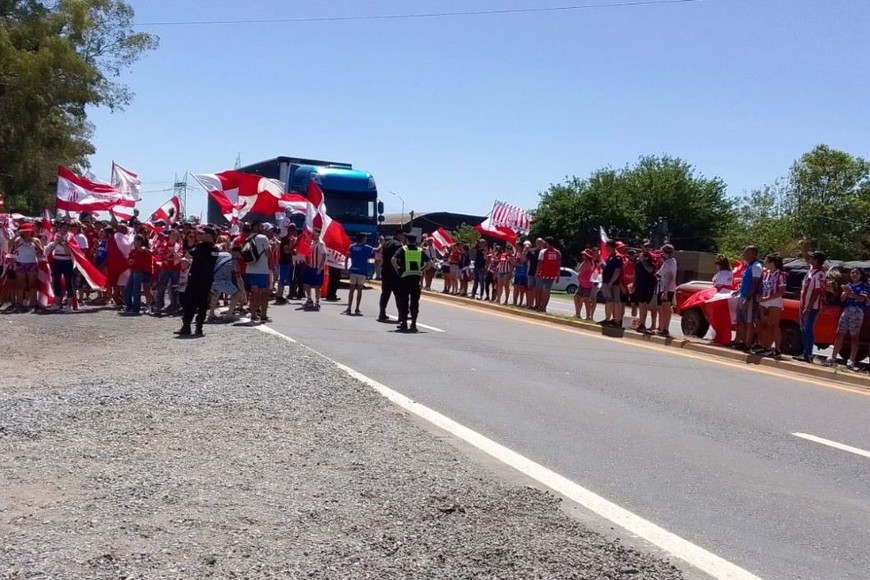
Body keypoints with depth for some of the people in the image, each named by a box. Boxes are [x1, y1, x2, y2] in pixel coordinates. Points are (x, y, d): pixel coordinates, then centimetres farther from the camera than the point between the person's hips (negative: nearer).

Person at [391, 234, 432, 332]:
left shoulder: (403, 249, 1)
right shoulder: (420, 251, 9)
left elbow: (393, 259, -13)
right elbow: (430, 263, 4)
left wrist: (397, 270, -2)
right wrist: (421, 270, 10)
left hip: (405, 277, -2)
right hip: (417, 277, 2)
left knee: (403, 300, 6)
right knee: (415, 301, 7)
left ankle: (404, 322, 5)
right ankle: (413, 323, 7)